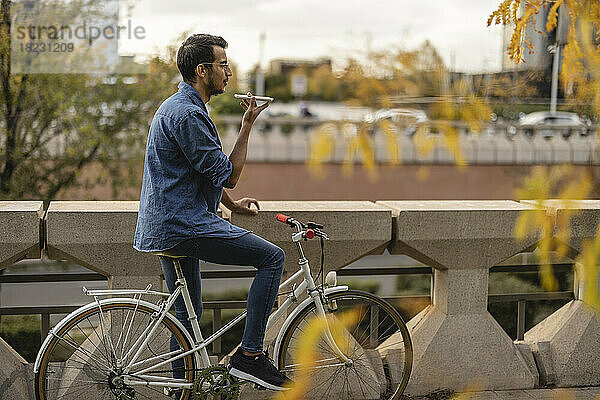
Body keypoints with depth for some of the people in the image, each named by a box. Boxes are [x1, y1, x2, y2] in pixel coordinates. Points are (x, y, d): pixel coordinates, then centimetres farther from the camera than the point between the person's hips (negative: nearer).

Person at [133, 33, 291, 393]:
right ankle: (250, 355, -8)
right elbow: (228, 174, -16)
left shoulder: (180, 107, 17)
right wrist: (247, 126, -10)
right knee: (272, 257, -11)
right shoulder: (187, 114, -18)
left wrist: (234, 204, 21)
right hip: (183, 226, -11)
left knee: (189, 312, 19)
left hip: (166, 226, 11)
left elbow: (210, 171, 28)